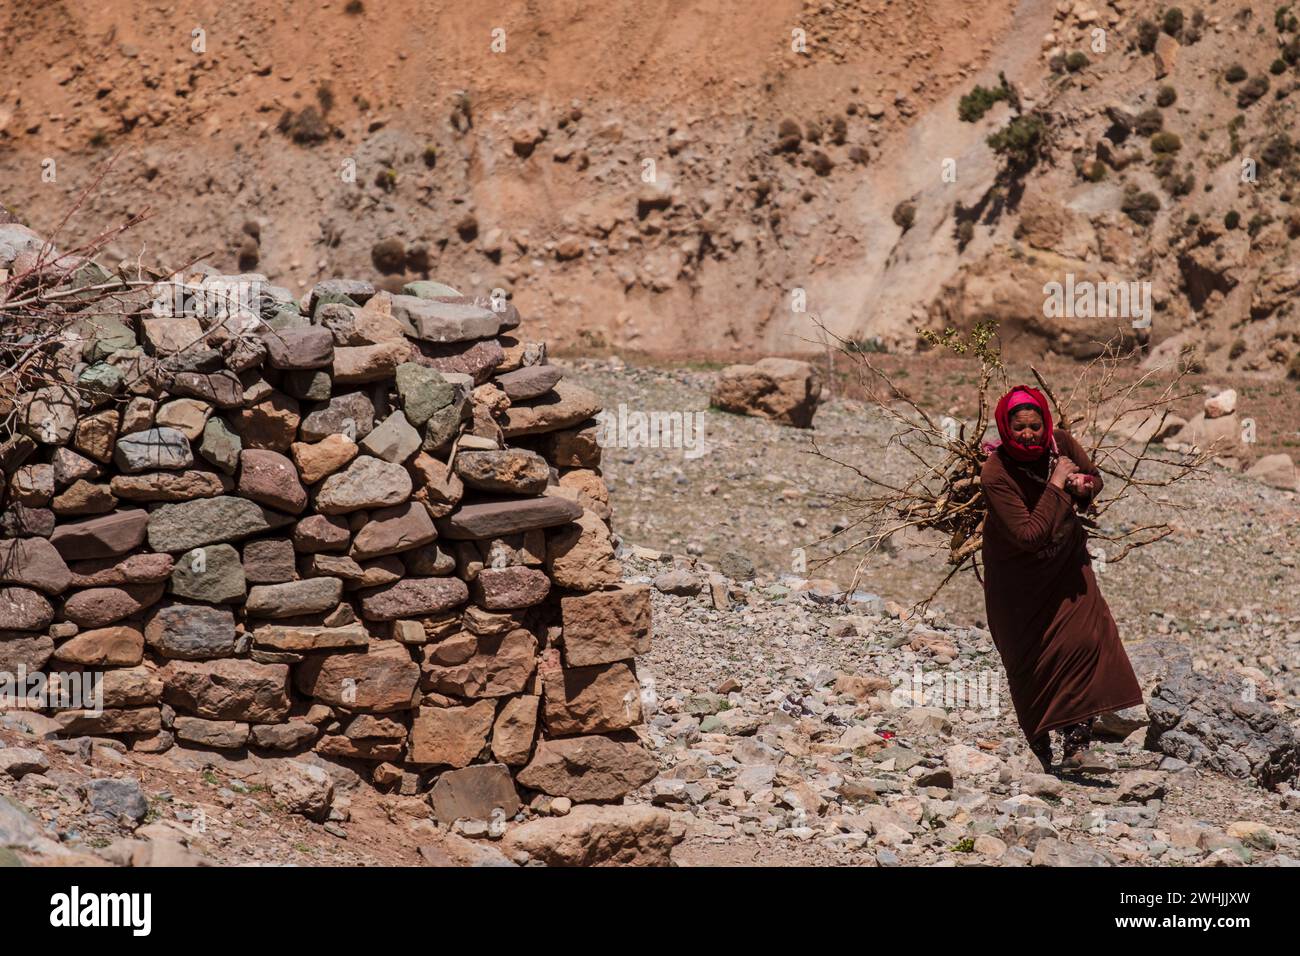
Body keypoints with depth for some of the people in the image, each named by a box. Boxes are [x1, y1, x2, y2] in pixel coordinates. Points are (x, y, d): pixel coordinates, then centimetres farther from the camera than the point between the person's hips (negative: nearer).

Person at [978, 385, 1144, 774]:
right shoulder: (995, 475, -30)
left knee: (1084, 640, -12)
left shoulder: (1062, 443, -14)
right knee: (1033, 660, 5)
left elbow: (1094, 477, 6)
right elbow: (1029, 535, -35)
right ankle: (1041, 751, 24)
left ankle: (1076, 746, -11)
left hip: (1065, 564, 4)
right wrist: (1056, 485, -31)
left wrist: (1083, 485, -19)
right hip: (1019, 576, -4)